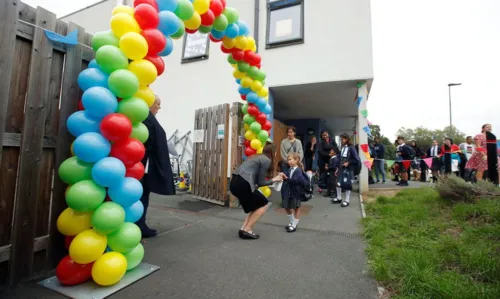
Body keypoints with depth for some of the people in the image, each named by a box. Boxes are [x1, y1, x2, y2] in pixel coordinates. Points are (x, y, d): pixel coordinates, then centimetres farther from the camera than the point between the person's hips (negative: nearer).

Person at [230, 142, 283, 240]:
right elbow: (260, 182, 0)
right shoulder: (267, 160, -1)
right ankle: (247, 230, 10)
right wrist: (273, 180, 14)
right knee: (264, 204, 10)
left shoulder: (257, 157, 25)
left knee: (256, 204, 24)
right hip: (242, 184, -9)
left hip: (235, 182, 9)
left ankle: (243, 229, 19)